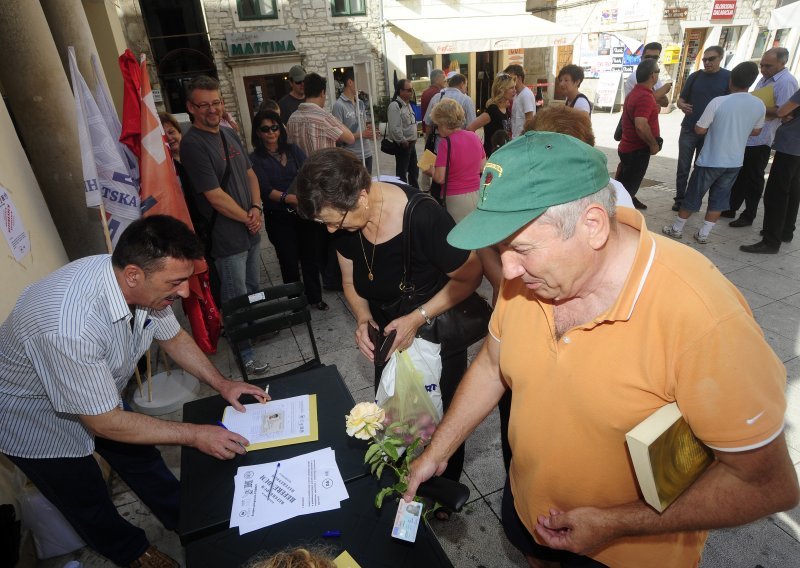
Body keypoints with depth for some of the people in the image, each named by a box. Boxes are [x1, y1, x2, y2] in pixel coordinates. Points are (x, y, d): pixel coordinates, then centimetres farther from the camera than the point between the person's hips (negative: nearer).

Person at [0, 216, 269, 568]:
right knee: (89, 500, 15)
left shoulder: (142, 283, -23)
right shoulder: (70, 326, -44)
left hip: (97, 395, 6)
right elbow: (104, 423, -32)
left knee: (140, 456, 19)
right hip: (34, 417, -5)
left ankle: (185, 519, 44)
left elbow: (173, 337, -2)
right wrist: (195, 436, -25)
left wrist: (221, 384, -10)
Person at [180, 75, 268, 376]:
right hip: (226, 236, -8)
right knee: (237, 299, 3)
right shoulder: (192, 144, -17)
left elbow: (249, 173, 12)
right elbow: (215, 196, -20)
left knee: (253, 288, 23)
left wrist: (256, 208, -4)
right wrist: (248, 218, -9)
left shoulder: (230, 134, 9)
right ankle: (244, 353, 19)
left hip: (250, 228, 8)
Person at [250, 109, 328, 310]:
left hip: (304, 212, 3)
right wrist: (290, 199, -29)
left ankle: (315, 297, 27)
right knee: (289, 262, 6)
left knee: (311, 256, 9)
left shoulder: (293, 150, 8)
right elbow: (266, 190, -14)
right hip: (278, 218, -3)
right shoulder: (256, 160, -3)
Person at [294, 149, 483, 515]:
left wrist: (418, 318, -27)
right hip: (388, 334, 5)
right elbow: (351, 282, 1)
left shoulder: (424, 216, -33)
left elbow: (469, 277, -20)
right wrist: (363, 319, -18)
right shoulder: (346, 217, -15)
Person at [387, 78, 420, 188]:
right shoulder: (395, 106, -18)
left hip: (411, 143, 9)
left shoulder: (407, 104, 12)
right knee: (402, 172, 1)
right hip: (402, 145, -9)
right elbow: (395, 128, -25)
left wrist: (413, 138, 9)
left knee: (414, 170, 18)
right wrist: (404, 141, -16)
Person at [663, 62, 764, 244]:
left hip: (710, 160, -4)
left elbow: (699, 130, -11)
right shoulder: (759, 105, -1)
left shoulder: (718, 102, -16)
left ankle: (677, 229, 19)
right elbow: (755, 131, 13)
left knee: (693, 195, 9)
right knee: (719, 199, 13)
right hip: (734, 162, 4)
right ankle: (703, 234, 17)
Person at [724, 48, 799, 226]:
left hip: (761, 140, -8)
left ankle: (748, 215, 11)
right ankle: (731, 208, 25)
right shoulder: (765, 78, 13)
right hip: (747, 136, 8)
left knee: (753, 178, 0)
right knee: (739, 174, 14)